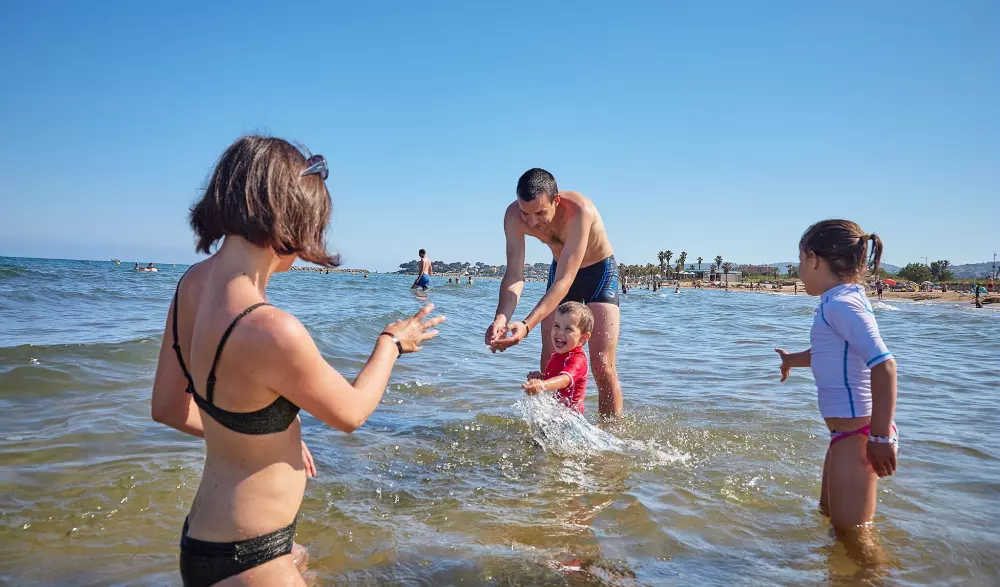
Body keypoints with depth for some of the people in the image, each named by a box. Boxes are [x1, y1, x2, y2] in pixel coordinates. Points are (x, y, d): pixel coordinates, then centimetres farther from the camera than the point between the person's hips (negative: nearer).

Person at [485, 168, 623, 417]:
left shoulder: (580, 211, -39)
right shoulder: (514, 215, -24)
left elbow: (563, 282, -41)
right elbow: (514, 275, -26)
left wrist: (527, 325, -52)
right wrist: (501, 318, -45)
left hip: (599, 272, -4)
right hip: (561, 270, 4)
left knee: (602, 365, -12)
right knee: (549, 364, -1)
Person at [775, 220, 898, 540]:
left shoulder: (841, 304, -19)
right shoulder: (845, 300, 12)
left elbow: (883, 364, -29)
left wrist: (882, 436, -28)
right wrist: (792, 359, 51)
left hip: (857, 435, -10)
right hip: (848, 433, 10)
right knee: (829, 513, 26)